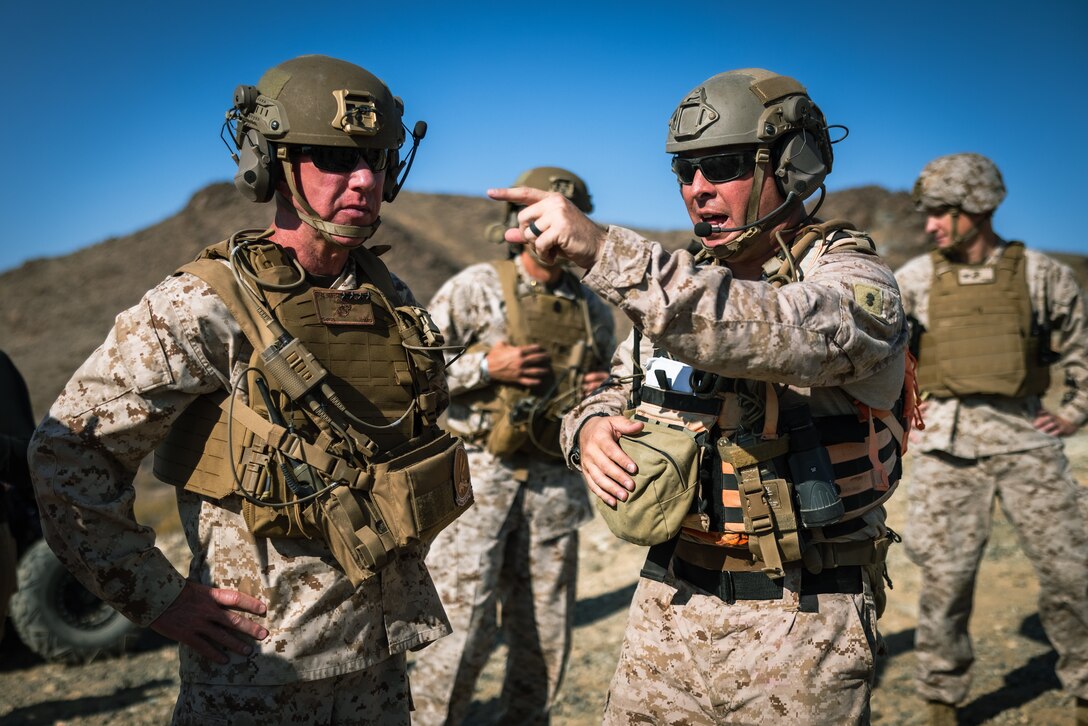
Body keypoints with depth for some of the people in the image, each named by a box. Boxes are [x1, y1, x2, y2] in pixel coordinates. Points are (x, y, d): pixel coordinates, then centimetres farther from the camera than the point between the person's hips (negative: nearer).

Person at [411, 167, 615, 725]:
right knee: (461, 629, -3)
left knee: (546, 635, 12)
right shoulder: (475, 288, -2)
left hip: (554, 484, 5)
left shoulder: (593, 310, 11)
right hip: (476, 475, -4)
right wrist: (485, 367, -15)